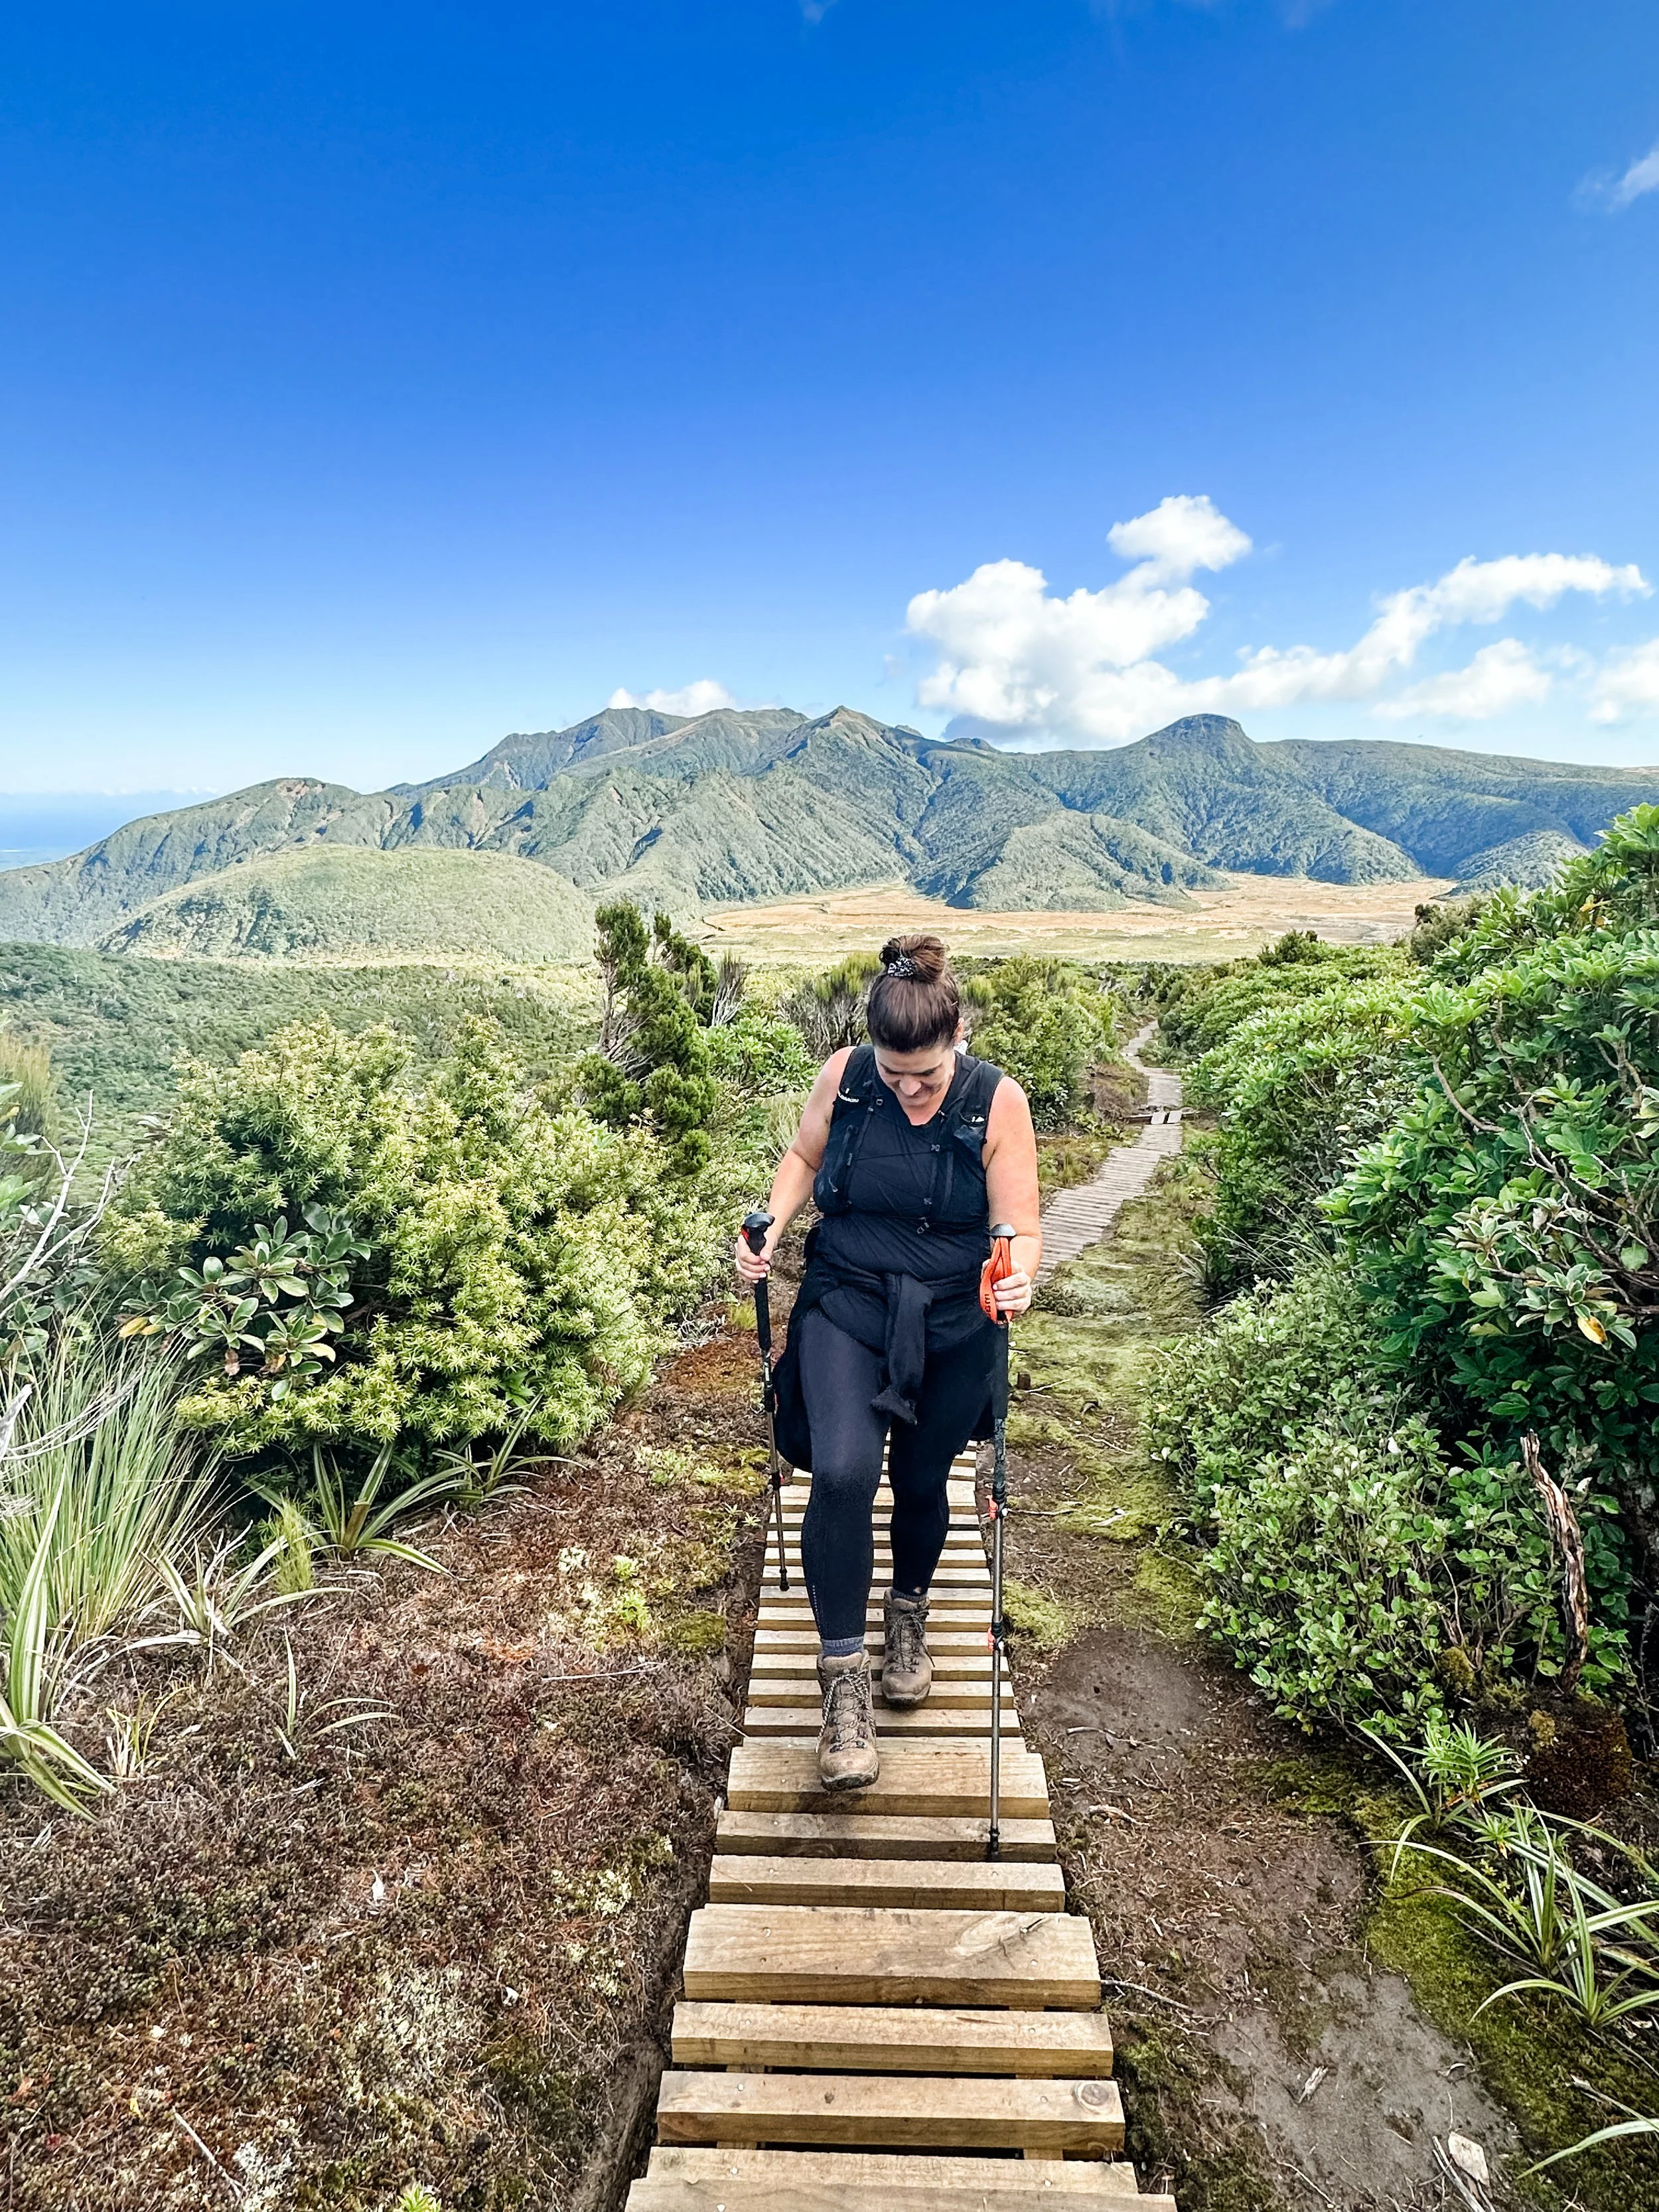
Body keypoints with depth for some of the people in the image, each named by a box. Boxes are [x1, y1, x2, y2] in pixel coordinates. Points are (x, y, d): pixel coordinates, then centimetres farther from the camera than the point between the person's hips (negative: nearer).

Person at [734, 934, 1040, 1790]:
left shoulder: (997, 1102, -14)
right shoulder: (844, 1076, -10)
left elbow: (1020, 1227, -12)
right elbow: (804, 1158, 7)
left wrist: (1018, 1278, -34)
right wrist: (771, 1224, -10)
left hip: (954, 1326, 0)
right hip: (847, 1308, 0)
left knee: (920, 1480, 16)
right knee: (843, 1471, -20)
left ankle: (908, 1615, 47)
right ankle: (844, 1675, -2)